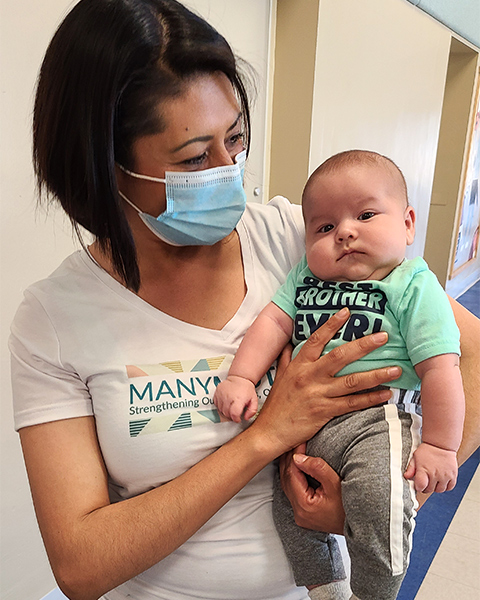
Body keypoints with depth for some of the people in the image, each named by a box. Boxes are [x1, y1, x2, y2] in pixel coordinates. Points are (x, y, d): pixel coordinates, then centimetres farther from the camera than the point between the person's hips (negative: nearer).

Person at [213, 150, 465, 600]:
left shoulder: (413, 286, -6)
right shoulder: (306, 275, 10)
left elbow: (440, 368, -9)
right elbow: (274, 321, 4)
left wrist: (439, 445, -10)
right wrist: (241, 378, -8)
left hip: (377, 419, -5)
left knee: (378, 495, -27)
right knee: (287, 499, 7)